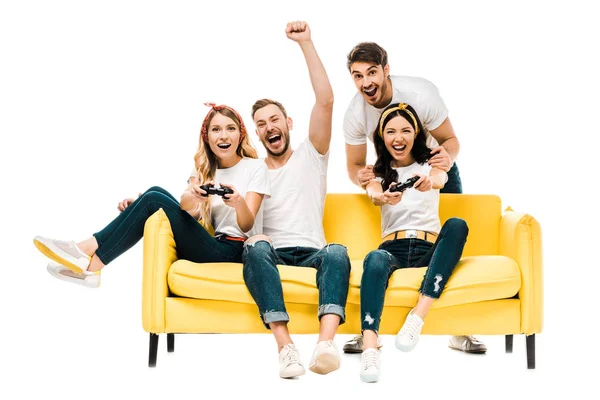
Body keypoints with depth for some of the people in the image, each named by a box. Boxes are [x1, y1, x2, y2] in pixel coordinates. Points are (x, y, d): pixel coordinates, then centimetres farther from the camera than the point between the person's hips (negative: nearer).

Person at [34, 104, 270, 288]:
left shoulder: (255, 168, 3)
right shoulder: (204, 172, 18)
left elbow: (247, 225, -8)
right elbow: (184, 207, -3)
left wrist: (239, 202, -31)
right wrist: (192, 197, -28)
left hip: (233, 253, -5)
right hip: (210, 248, 5)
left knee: (155, 200, -18)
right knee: (158, 193, -14)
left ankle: (91, 261, -20)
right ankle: (88, 260, -18)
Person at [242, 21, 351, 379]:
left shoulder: (310, 156, 15)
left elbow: (326, 101, 2)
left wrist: (306, 43, -4)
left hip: (311, 253, 0)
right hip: (270, 256, 0)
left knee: (337, 253, -35)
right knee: (256, 246, -36)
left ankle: (326, 343, -57)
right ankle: (286, 346, -49)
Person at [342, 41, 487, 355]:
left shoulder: (420, 94, -32)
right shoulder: (355, 114, -24)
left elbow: (450, 140, -22)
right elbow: (354, 165, -13)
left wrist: (448, 157, -47)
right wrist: (360, 176, -39)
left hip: (435, 165, -2)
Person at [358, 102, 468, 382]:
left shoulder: (430, 164, 12)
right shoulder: (377, 172, 14)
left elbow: (440, 178, -15)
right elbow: (374, 195, -12)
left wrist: (430, 182, -42)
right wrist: (383, 197, -39)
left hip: (428, 248, 1)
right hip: (393, 248, -1)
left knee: (457, 225, -31)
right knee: (374, 261, -36)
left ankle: (418, 317, -40)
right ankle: (369, 349, -54)